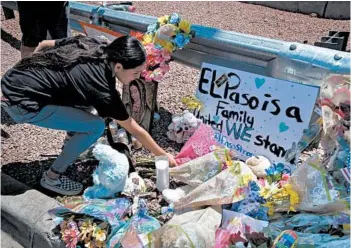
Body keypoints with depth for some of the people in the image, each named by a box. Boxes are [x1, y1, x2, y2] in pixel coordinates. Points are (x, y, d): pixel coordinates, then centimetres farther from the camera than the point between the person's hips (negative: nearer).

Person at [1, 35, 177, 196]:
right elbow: (135, 130, -9)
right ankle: (52, 177, 6)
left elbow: (44, 45, 13)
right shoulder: (102, 88, -18)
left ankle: (73, 147, 33)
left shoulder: (90, 44, 1)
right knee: (96, 127, -11)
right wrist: (163, 155, 3)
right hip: (22, 104, -9)